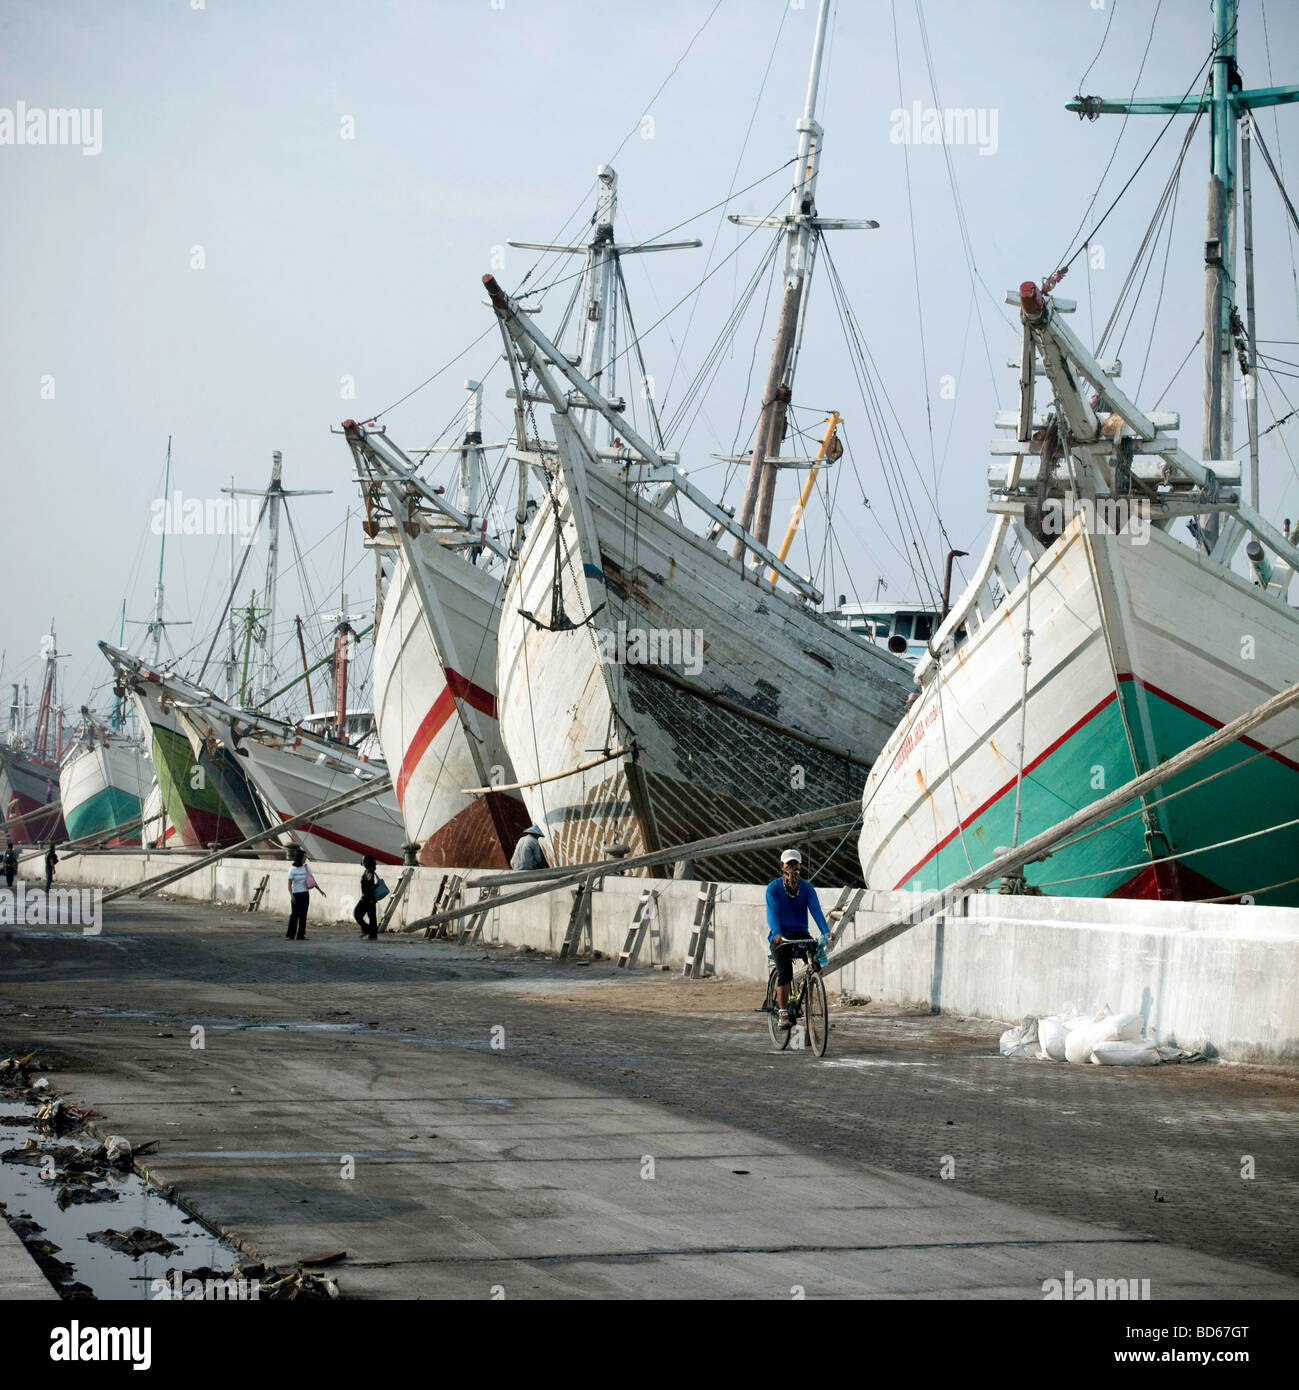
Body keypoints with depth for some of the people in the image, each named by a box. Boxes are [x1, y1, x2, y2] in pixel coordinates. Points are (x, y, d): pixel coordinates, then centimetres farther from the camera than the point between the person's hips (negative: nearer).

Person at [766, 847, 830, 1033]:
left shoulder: (807, 888, 4)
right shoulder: (773, 888, -4)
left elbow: (816, 910, -9)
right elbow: (773, 913, -16)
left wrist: (826, 932, -27)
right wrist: (777, 934, -35)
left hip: (800, 933, 2)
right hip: (780, 937, -2)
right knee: (784, 973, -21)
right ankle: (783, 1014, -12)